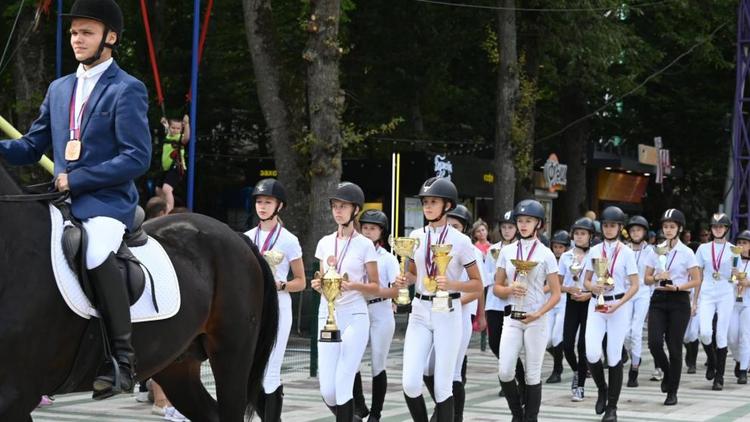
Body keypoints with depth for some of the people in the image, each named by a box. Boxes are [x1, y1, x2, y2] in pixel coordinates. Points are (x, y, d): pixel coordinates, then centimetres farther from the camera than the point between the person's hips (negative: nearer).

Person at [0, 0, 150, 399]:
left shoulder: (127, 90, -3)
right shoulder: (58, 89, 18)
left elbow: (137, 158, -11)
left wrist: (76, 180, -14)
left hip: (106, 203, -7)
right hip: (61, 203, 8)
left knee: (96, 255, -34)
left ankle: (124, 357, -23)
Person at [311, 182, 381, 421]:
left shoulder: (365, 245, -1)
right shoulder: (325, 243, 11)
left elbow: (375, 288, 1)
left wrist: (353, 286, -17)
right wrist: (318, 285, -3)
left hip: (354, 318, -4)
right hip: (327, 316, 4)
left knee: (342, 387, -10)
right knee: (327, 391, -2)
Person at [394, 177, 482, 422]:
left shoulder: (460, 241, -6)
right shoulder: (416, 237, 6)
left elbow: (478, 284, -3)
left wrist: (451, 284, -21)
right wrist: (404, 280, -3)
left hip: (448, 313, -3)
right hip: (420, 312, 3)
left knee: (442, 386, 0)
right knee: (410, 383, -8)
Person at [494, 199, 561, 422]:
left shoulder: (545, 254, -2)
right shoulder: (507, 251, 6)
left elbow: (556, 293, -2)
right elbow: (497, 287, 10)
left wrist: (538, 313, -17)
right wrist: (509, 289, -13)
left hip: (536, 320, -2)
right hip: (512, 318, 2)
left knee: (533, 375, 2)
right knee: (505, 371, -8)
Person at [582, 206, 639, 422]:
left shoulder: (626, 252, -1)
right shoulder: (594, 251, 8)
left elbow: (634, 285, -4)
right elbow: (586, 280, 12)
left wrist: (619, 304, -16)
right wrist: (593, 287, -11)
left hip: (619, 305, -2)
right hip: (597, 304, 2)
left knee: (614, 356, 0)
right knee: (592, 353, -12)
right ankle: (602, 390, 17)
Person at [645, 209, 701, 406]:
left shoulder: (686, 252, -2)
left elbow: (696, 280, -2)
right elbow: (647, 279, 11)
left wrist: (677, 287, -16)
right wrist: (657, 278, -10)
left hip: (679, 301, -3)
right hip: (658, 299, 3)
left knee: (674, 346, 0)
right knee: (654, 342, -12)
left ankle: (672, 392, 10)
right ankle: (667, 372, 19)